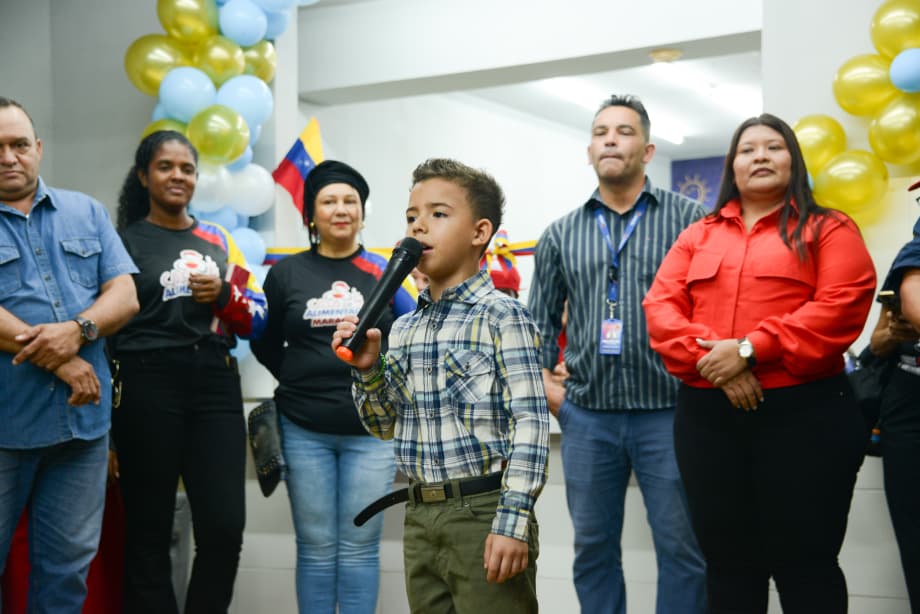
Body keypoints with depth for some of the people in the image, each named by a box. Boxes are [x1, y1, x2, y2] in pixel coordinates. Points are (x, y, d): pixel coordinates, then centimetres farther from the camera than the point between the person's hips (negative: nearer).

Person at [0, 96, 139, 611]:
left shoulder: (86, 213, 11)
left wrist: (78, 330, -17)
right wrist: (61, 362, -16)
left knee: (69, 564, 10)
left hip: (83, 417, 3)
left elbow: (125, 295, 3)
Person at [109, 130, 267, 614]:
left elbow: (257, 322, 16)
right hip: (146, 388, -3)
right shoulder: (122, 242, 4)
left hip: (216, 386, 3)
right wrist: (102, 417, -5)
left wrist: (224, 294, -5)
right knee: (149, 533, 1)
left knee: (225, 528, -3)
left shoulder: (219, 240, 15)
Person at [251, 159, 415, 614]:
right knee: (316, 548, 6)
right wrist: (304, 384, 6)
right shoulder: (286, 273, 4)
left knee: (360, 548, 4)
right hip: (305, 431, 1)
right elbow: (266, 345, 12)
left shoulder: (384, 271, 3)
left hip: (371, 430, 0)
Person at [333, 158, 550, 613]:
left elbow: (530, 424, -14)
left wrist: (512, 521, -20)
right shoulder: (403, 329, 11)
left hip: (482, 513, -7)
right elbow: (385, 427, 17)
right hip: (420, 519, 7)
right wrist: (367, 369, -1)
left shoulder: (502, 316, -9)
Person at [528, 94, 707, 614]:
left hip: (668, 411, -3)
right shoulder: (561, 234, 11)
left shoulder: (688, 218, 1)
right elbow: (540, 320, 17)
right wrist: (542, 379, 4)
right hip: (587, 416, 3)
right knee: (593, 546, 11)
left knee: (683, 547, 3)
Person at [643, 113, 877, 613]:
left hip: (805, 413, -3)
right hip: (706, 416, 4)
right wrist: (711, 360, -13)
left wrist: (749, 349, -17)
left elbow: (841, 308, -10)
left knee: (803, 562, 1)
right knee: (727, 562, 10)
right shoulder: (698, 236, 16)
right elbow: (661, 307, 5)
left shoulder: (828, 229, 5)